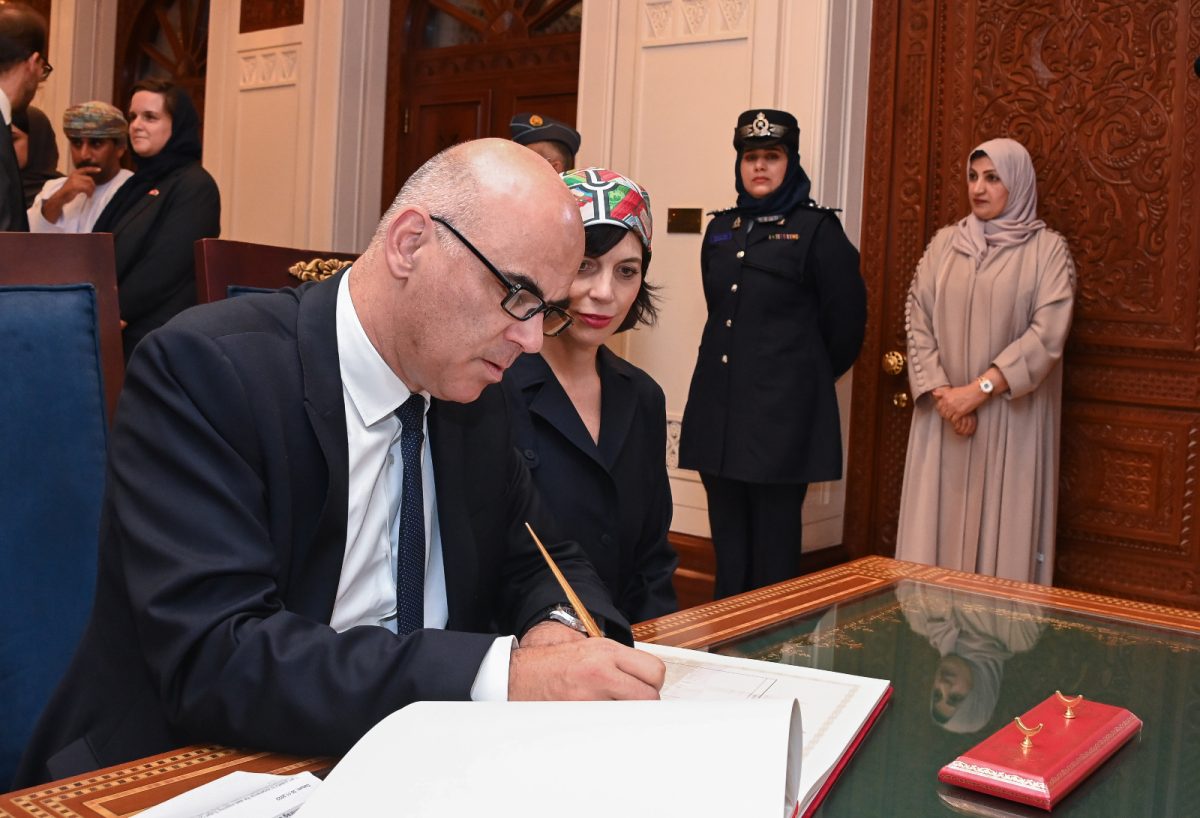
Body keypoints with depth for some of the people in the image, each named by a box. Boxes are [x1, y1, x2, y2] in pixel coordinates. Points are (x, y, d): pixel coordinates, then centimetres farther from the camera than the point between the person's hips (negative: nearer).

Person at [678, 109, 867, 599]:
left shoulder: (817, 230, -3)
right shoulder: (721, 229, 13)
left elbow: (846, 319, 0)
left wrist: (809, 376, 10)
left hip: (783, 408, -5)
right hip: (719, 406, 5)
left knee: (774, 541, 0)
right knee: (728, 539, 10)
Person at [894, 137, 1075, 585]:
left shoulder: (1047, 249, -1)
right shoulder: (944, 243, 9)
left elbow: (1048, 334, -11)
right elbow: (917, 320, 2)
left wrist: (979, 389, -17)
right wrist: (942, 392, -11)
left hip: (1010, 417, -3)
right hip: (944, 414, 3)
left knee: (1003, 529, -1)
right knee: (937, 525, 4)